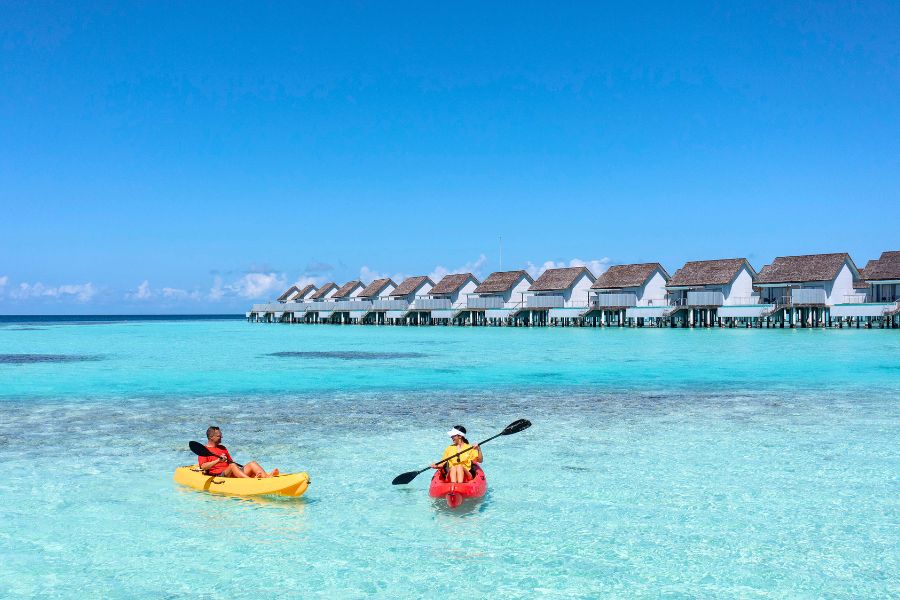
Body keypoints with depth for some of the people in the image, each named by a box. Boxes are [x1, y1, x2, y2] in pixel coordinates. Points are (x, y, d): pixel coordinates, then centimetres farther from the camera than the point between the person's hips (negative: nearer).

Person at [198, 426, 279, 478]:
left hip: (230, 473, 7)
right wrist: (218, 461, -22)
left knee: (252, 464, -15)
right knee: (232, 466, -36)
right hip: (218, 475, -6)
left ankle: (267, 477, -44)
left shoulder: (223, 448, 30)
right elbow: (203, 467, -9)